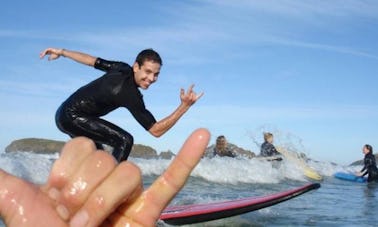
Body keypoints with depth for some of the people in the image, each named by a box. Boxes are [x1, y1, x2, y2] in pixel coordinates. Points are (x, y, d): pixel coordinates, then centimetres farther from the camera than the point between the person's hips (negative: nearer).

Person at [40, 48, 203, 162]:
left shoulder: (122, 69, -6)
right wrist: (185, 106, -35)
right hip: (73, 117, -10)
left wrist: (61, 52, 20)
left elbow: (93, 61, 7)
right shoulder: (130, 95, -29)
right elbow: (156, 130, -27)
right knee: (124, 140, -21)